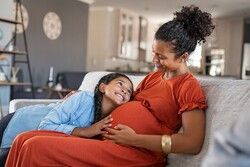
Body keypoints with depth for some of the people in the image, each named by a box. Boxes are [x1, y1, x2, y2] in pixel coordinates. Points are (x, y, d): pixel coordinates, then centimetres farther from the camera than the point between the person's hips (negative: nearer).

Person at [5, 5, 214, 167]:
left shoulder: (189, 87, -5)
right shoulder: (154, 76, 20)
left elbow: (194, 143, -17)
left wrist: (134, 139, -17)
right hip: (105, 138, 8)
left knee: (35, 148, -20)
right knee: (24, 140, -6)